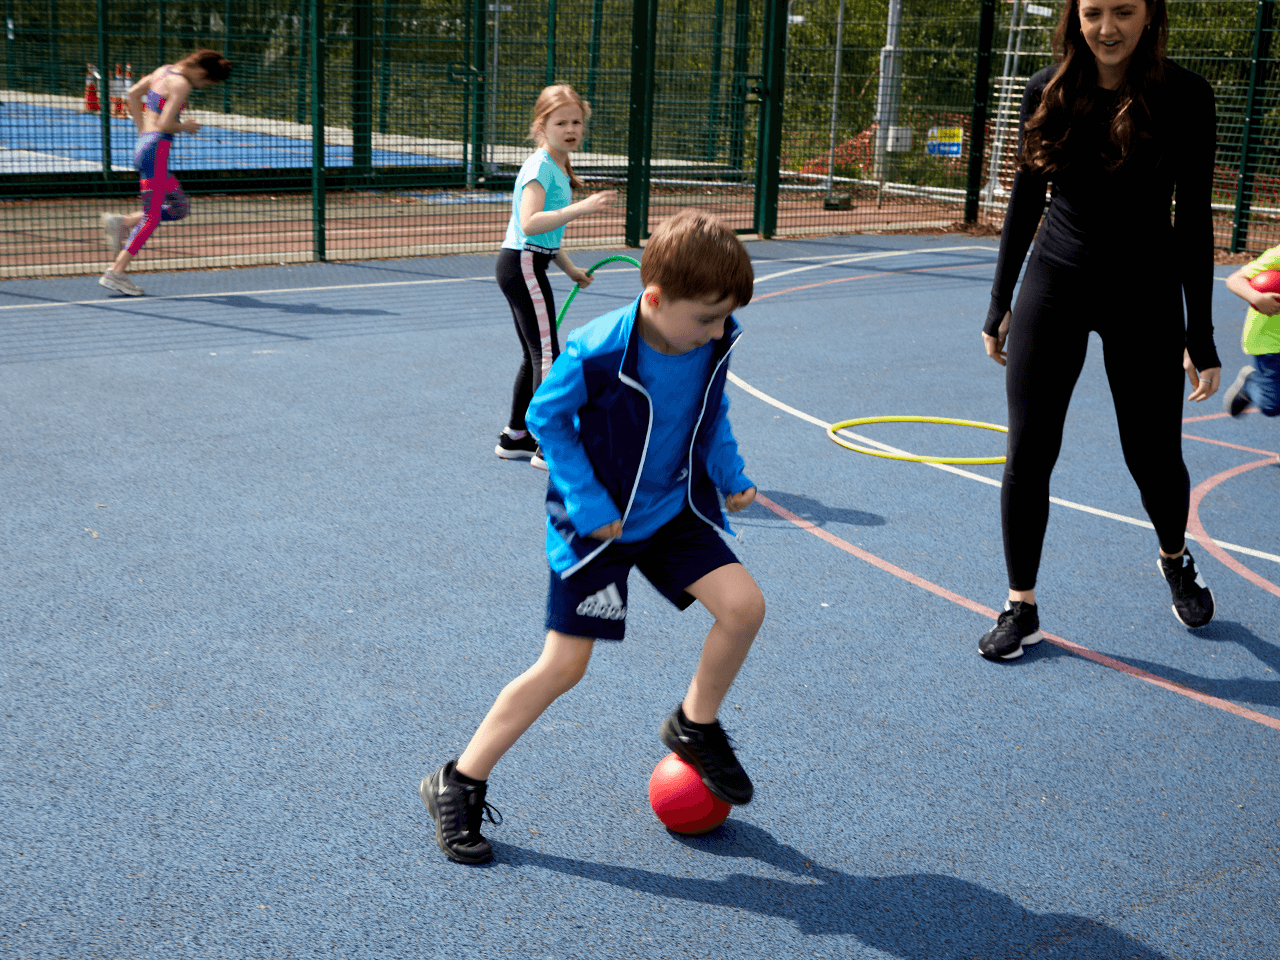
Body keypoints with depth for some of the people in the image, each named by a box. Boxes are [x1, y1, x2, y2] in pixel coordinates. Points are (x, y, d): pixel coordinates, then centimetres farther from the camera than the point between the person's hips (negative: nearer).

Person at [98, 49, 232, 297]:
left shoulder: (164, 71, 13)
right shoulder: (180, 84, -14)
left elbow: (133, 93, 23)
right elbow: (165, 124, -20)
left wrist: (142, 127, 22)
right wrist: (185, 127, -2)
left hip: (144, 144, 10)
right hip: (156, 148, -10)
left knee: (180, 208, 15)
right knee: (151, 218, -5)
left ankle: (122, 223, 11)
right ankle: (116, 272, -6)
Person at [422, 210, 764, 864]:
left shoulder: (715, 343, -10)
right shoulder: (596, 353, -28)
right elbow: (545, 417, -13)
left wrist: (730, 475, 3)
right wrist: (588, 504, -17)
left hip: (673, 509, 5)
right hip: (595, 523, -5)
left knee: (743, 604, -14)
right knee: (564, 667, -4)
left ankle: (695, 726, 14)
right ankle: (457, 786, 12)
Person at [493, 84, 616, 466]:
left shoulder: (557, 167, 15)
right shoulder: (540, 166, -15)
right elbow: (530, 223, -30)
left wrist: (570, 268, 27)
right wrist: (581, 208, -36)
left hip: (525, 266, 10)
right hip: (523, 265, -10)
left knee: (535, 356, 14)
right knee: (547, 355, -9)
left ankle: (515, 437, 23)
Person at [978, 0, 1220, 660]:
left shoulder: (1184, 98, -9)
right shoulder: (1047, 93, -2)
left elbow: (1194, 220, -5)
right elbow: (1024, 203, 7)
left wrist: (1200, 337, -6)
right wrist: (999, 308, 9)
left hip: (1144, 297, -1)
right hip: (1054, 287, 2)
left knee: (1153, 457, 7)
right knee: (1027, 456, -2)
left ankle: (1176, 560, 41)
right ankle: (1021, 609, 13)